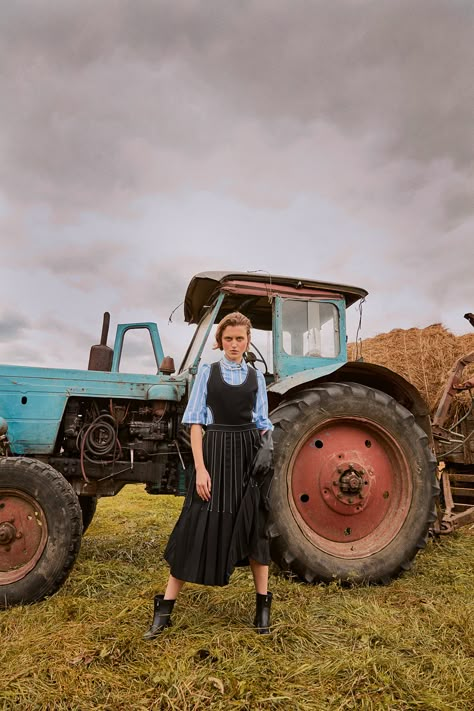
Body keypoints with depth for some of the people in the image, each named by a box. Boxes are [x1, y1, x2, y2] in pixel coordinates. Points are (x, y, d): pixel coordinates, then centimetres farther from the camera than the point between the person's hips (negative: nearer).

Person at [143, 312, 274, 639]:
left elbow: (262, 421, 11)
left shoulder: (256, 376, 7)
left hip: (249, 452, 2)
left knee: (255, 525, 9)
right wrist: (200, 468, -10)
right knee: (198, 528, 1)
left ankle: (263, 603, 25)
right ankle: (164, 609, 14)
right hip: (215, 451, -2)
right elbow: (196, 422, -3)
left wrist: (269, 442, -9)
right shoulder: (207, 372, 1)